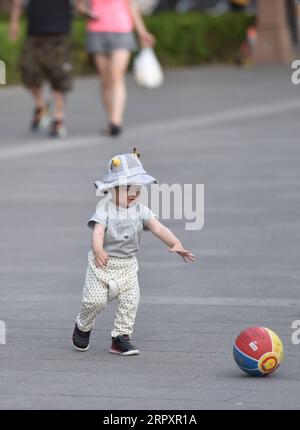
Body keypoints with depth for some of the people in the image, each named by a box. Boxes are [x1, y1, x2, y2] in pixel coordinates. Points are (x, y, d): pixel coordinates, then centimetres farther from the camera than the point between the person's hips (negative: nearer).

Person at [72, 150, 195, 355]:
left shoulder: (141, 210, -2)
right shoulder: (105, 208, -13)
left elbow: (158, 228, -13)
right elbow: (98, 231, -27)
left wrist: (176, 244, -30)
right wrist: (98, 251, -48)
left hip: (127, 264, 4)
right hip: (103, 262, -4)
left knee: (130, 300, -6)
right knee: (95, 300, -7)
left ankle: (121, 337, 5)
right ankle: (82, 327, 22)